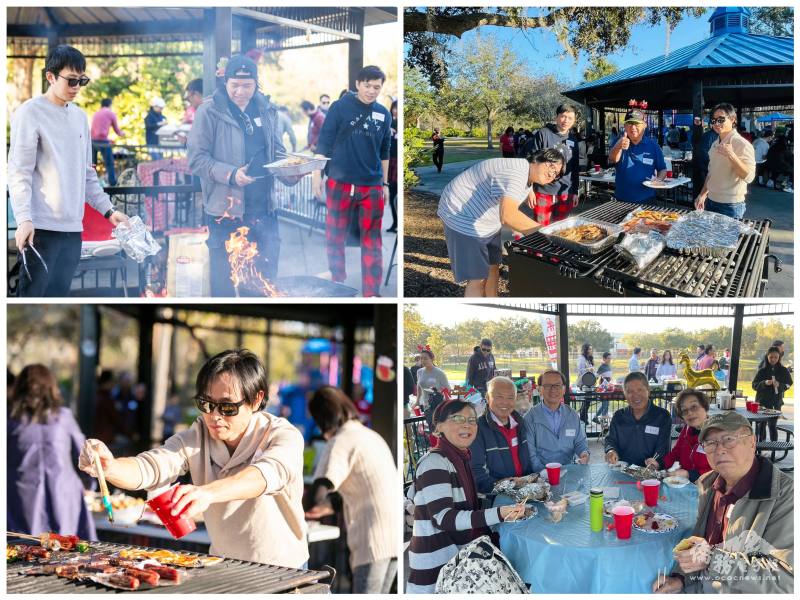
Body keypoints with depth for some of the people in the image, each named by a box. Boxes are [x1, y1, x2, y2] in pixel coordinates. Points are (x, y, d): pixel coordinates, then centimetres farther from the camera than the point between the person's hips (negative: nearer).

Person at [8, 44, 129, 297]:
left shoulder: (80, 117, 16)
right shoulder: (30, 113, -4)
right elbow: (19, 172, -9)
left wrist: (108, 210, 14)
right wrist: (24, 219, -20)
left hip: (73, 228, 6)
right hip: (41, 227, -6)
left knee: (58, 293, 7)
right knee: (32, 294, -7)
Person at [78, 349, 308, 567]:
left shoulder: (284, 436, -14)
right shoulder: (198, 437, -2)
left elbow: (267, 474, -36)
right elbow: (149, 468, -17)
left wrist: (208, 492, -54)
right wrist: (108, 467, -39)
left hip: (282, 572, -3)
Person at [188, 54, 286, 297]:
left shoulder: (266, 110, 9)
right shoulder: (209, 111, -7)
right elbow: (196, 159, -11)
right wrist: (231, 174, -24)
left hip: (263, 210, 5)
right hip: (225, 212, -5)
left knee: (266, 280, 11)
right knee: (225, 284, 4)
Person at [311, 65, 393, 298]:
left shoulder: (384, 114, 7)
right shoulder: (340, 107, -4)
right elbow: (324, 142, -3)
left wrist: (385, 183, 16)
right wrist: (317, 174, -8)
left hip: (372, 187, 2)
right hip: (340, 183, -2)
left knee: (372, 240, 3)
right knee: (335, 236, 8)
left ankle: (372, 293, 7)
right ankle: (337, 283, 25)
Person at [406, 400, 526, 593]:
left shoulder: (460, 458, 10)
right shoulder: (435, 463, -17)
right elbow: (443, 518, -25)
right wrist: (498, 514, -35)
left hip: (460, 555, 9)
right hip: (438, 564, -9)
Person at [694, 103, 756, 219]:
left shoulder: (742, 144, -13)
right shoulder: (715, 144, 12)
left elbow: (749, 177, -23)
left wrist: (731, 155, -33)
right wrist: (702, 194, 16)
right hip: (711, 203, 7)